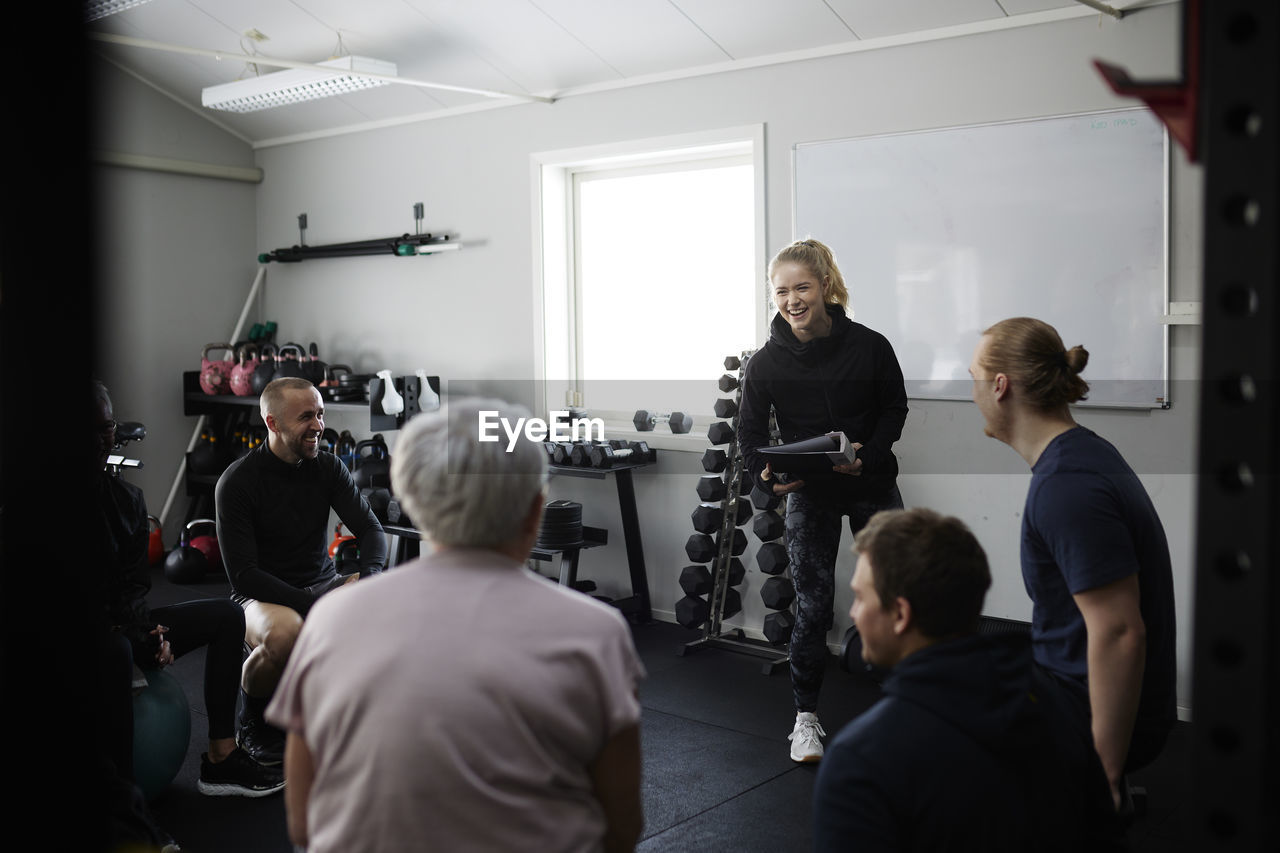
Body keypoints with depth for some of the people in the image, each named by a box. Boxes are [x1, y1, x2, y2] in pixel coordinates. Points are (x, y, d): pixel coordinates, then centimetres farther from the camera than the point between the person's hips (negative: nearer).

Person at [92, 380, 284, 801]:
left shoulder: (127, 496, 8)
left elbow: (135, 582, 7)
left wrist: (146, 627, -13)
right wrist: (134, 632, -24)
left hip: (122, 625, 8)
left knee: (227, 616, 1)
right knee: (116, 652, -40)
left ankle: (221, 758, -5)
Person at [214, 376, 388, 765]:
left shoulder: (328, 466, 0)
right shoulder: (237, 482, -14)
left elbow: (370, 528, -3)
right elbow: (243, 574, -17)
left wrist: (369, 575, -26)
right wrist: (312, 606, -27)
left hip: (322, 583, 4)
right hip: (263, 596, -4)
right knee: (285, 634, -40)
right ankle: (253, 724, -7)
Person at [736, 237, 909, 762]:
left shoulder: (869, 345, -12)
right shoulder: (766, 363, -11)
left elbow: (894, 409, -1)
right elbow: (750, 433, -5)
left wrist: (867, 456, -18)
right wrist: (767, 474, -25)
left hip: (872, 485, 1)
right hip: (808, 495, -1)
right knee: (812, 605, 2)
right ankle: (806, 716, 17)